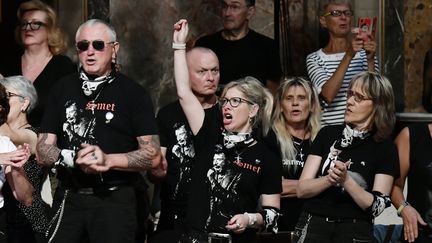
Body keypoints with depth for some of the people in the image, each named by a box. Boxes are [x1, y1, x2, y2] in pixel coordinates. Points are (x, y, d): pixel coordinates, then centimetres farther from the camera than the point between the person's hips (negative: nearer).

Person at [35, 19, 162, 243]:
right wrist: (73, 158, -16)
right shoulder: (62, 90, 9)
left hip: (115, 199, -3)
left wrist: (108, 160, -20)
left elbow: (153, 156, -6)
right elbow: (43, 151, 4)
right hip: (69, 198, 3)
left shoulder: (133, 93, -2)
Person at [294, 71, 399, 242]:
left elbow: (377, 207, -6)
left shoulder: (386, 148, 0)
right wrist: (329, 179, -17)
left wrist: (346, 180, -18)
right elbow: (301, 189, 1)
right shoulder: (327, 134, 6)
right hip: (314, 226, 1)